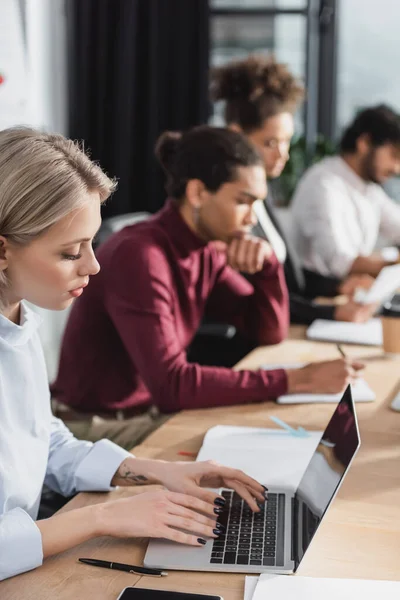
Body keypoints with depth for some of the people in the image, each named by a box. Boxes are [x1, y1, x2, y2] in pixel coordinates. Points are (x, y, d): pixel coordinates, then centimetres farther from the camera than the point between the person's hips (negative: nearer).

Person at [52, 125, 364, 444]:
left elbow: (269, 332, 7)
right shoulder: (139, 255, -25)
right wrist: (296, 379, -29)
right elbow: (170, 385, -30)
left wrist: (267, 262, -11)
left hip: (152, 412, 7)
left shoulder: (207, 249, -1)